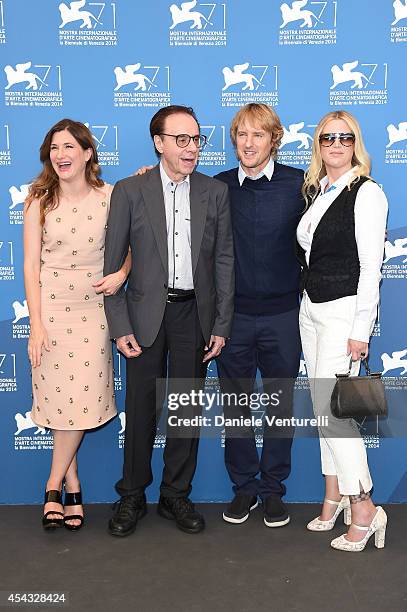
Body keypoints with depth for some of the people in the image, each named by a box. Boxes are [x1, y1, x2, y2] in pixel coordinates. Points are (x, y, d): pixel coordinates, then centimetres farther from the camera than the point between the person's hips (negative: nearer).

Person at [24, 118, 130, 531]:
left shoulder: (109, 197, -1)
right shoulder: (39, 201, -1)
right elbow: (31, 265, -3)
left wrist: (121, 274, -11)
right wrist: (36, 325, -9)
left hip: (92, 307, 0)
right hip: (50, 307, 0)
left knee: (83, 398, -1)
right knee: (59, 398, 1)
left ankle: (55, 487, 18)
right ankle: (72, 489, 19)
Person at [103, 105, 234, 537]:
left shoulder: (215, 192, 4)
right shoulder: (129, 191, -1)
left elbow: (224, 261, 4)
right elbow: (112, 264, -1)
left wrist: (221, 324, -1)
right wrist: (120, 327, -7)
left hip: (195, 313, 2)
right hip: (146, 313, -1)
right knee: (141, 408, 6)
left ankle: (176, 496, 25)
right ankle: (131, 497, 23)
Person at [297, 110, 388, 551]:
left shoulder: (366, 193, -9)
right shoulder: (315, 191, 12)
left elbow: (370, 266, -14)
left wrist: (360, 331, -17)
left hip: (344, 310, -7)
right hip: (311, 308, 7)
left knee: (331, 407, -10)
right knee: (323, 407, 11)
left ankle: (364, 509, 3)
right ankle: (334, 497, 24)